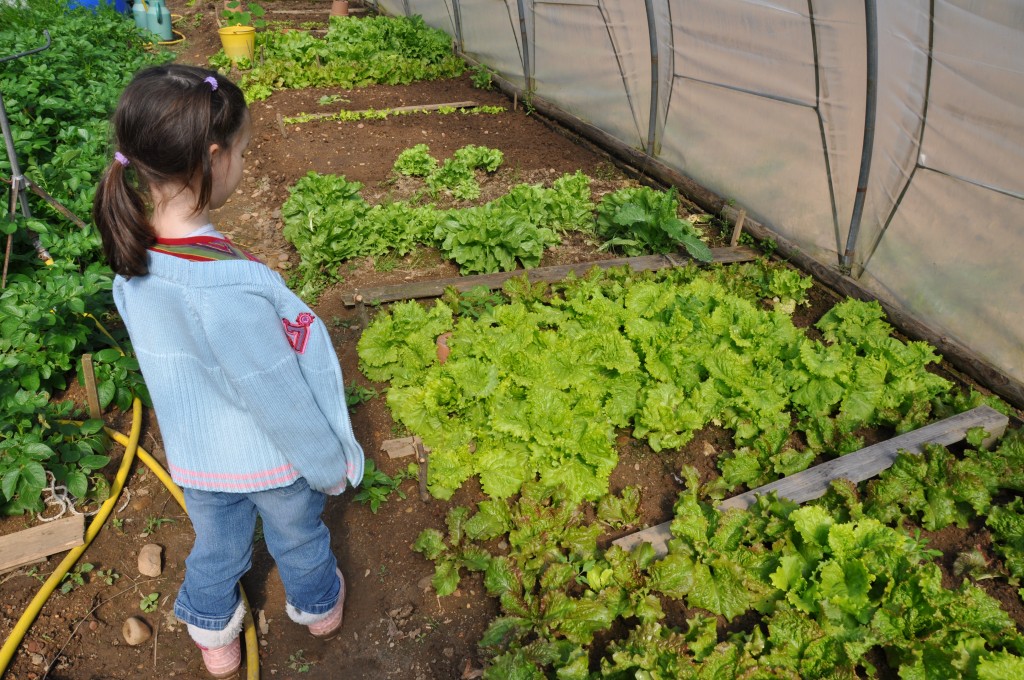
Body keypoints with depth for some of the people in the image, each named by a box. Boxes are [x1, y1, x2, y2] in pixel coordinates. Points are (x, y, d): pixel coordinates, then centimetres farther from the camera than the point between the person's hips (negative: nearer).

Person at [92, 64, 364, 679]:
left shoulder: (133, 251, -15)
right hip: (270, 458, -5)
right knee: (297, 537, 26)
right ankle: (319, 606, 56)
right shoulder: (225, 288, -39)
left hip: (197, 456, 5)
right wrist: (329, 465, -11)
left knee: (216, 547, 30)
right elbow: (281, 398, -28)